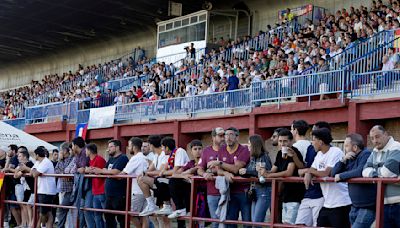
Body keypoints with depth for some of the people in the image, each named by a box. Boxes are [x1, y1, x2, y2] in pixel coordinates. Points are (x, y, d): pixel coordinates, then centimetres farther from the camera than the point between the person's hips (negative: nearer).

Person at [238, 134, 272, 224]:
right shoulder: (252, 158, 11)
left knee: (256, 222, -11)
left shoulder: (264, 157, -9)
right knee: (253, 221, 8)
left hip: (264, 191, -8)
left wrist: (247, 171, -17)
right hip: (255, 191, 8)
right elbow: (247, 171, 12)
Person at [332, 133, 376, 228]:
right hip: (355, 206, 8)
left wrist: (341, 176, -12)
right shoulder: (350, 158, 13)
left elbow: (360, 172, -26)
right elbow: (333, 173, 10)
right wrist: (344, 160, -6)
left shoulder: (366, 154, -11)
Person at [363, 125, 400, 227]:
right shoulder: (375, 152, 16)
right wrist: (381, 173, -12)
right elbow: (365, 170, 7)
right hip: (384, 204, 8)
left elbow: (388, 171, -21)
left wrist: (375, 172, 0)